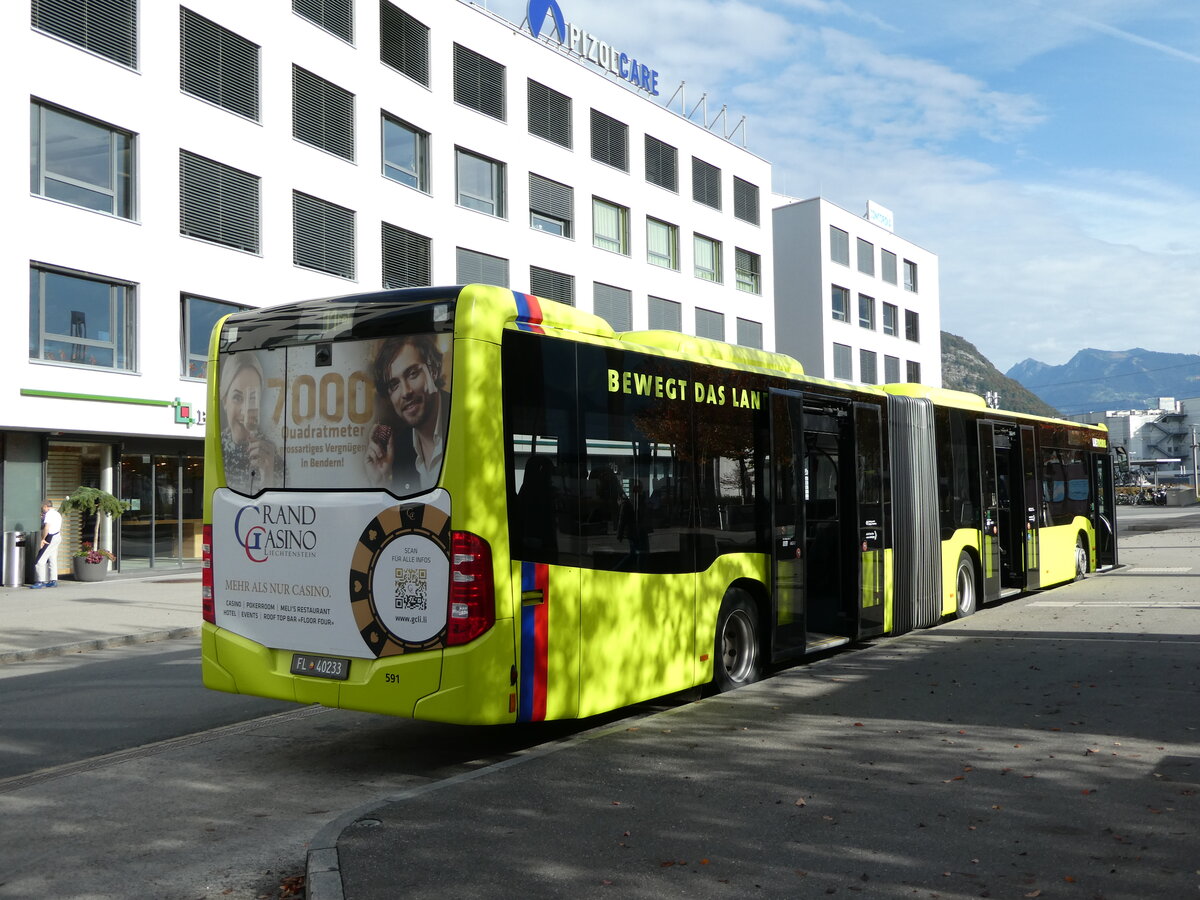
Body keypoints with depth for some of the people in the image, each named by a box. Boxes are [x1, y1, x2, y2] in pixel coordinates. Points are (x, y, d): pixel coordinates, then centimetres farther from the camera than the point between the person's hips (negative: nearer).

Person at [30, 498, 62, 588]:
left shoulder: (49, 514, -14)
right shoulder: (57, 514, 15)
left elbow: (47, 528, -25)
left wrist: (43, 539, -18)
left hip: (50, 538, -10)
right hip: (57, 536, 10)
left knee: (40, 560, -7)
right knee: (52, 560, 12)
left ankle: (40, 582, -8)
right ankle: (53, 581, 13)